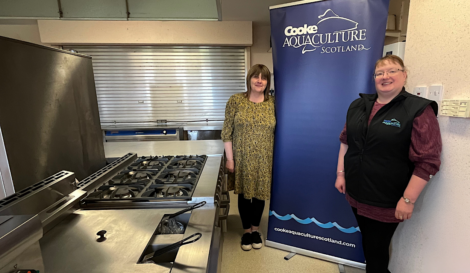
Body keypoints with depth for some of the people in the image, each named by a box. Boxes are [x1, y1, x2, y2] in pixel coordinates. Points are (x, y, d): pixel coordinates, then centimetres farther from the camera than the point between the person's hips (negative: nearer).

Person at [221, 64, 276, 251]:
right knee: (244, 194, 13)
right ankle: (246, 230, 35)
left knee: (259, 193, 14)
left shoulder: (273, 103, -1)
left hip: (264, 160, 2)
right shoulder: (235, 100, -7)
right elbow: (227, 132, -6)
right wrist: (229, 158, -8)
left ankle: (256, 229, 38)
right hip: (242, 158, -1)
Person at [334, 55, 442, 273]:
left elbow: (427, 161, -14)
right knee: (367, 243, 23)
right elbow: (346, 141, 9)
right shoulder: (358, 105, 4)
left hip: (386, 201, -4)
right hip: (355, 193, 5)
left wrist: (408, 199, -15)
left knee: (377, 251, 13)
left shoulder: (419, 110, -11)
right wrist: (340, 174, 6)